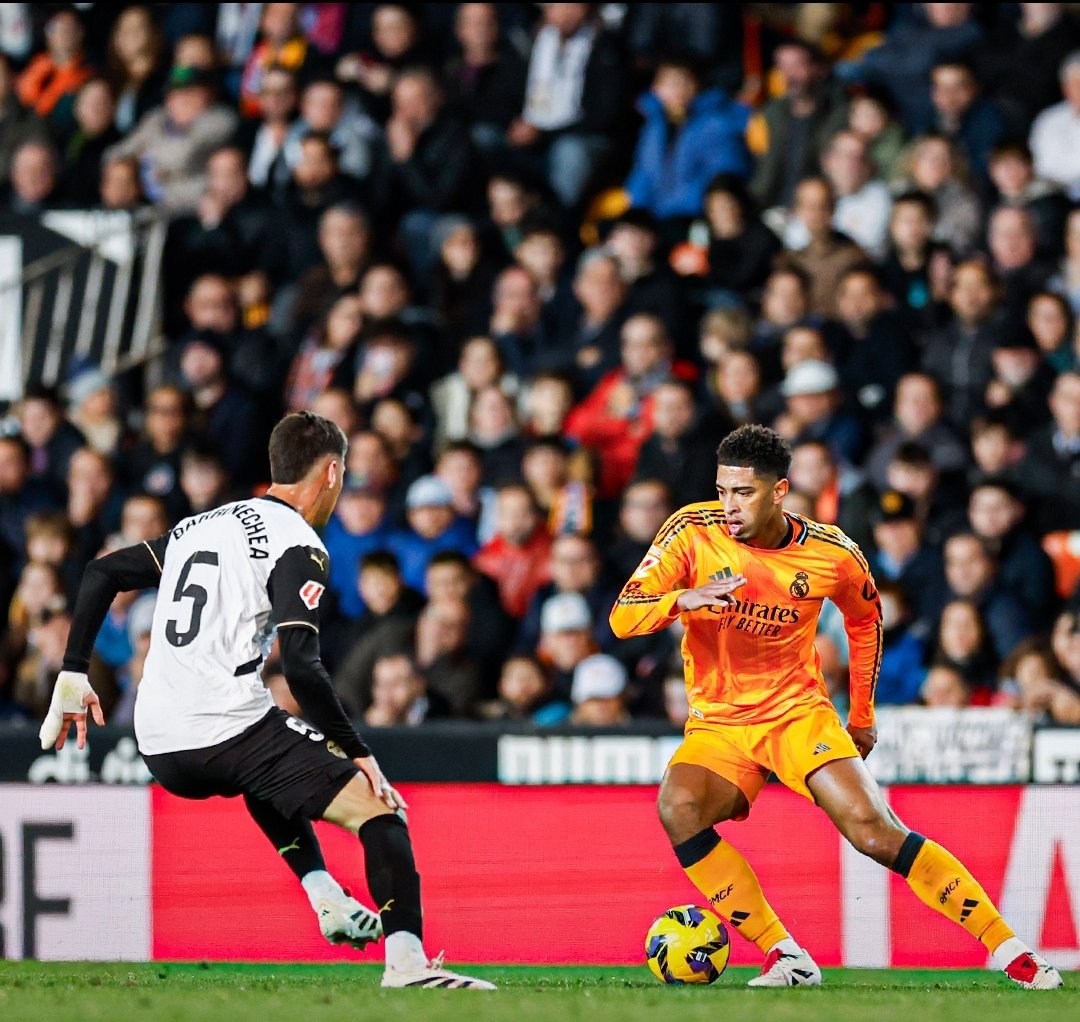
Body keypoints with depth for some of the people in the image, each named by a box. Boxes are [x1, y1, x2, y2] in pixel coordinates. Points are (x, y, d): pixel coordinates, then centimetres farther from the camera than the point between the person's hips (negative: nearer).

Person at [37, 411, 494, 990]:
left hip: (159, 747, 8)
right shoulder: (297, 545, -5)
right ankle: (406, 962, -26)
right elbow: (301, 668, -16)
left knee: (266, 773, 39)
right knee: (379, 812, -6)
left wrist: (73, 676, 23)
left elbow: (101, 574, 21)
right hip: (230, 724, -8)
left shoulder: (199, 527, 20)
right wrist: (357, 754, -10)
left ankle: (325, 896, 24)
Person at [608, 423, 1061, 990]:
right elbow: (622, 618, -14)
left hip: (798, 712, -1)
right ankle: (786, 958, -23)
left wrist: (863, 716, 17)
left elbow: (865, 618, 14)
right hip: (717, 725, 1)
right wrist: (684, 599, -34)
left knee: (876, 832, -19)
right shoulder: (693, 531, -11)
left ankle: (1008, 949, -8)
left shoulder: (832, 554, -8)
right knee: (678, 808, -29)